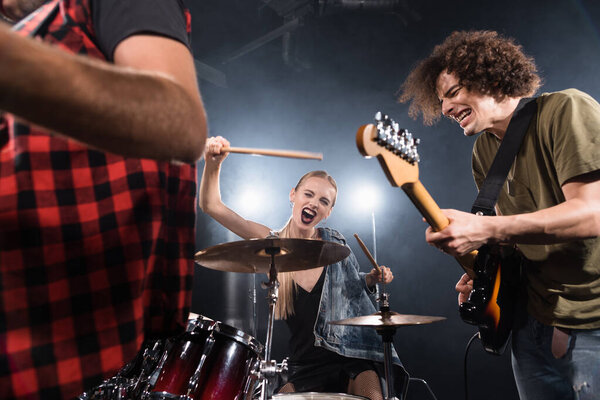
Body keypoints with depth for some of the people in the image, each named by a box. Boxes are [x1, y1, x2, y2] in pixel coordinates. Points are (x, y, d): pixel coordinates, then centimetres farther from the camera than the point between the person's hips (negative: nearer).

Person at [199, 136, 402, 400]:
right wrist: (213, 163, -26)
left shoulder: (334, 243, -3)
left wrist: (373, 279, -4)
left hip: (354, 355, 0)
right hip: (305, 366, 0)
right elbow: (211, 206, -11)